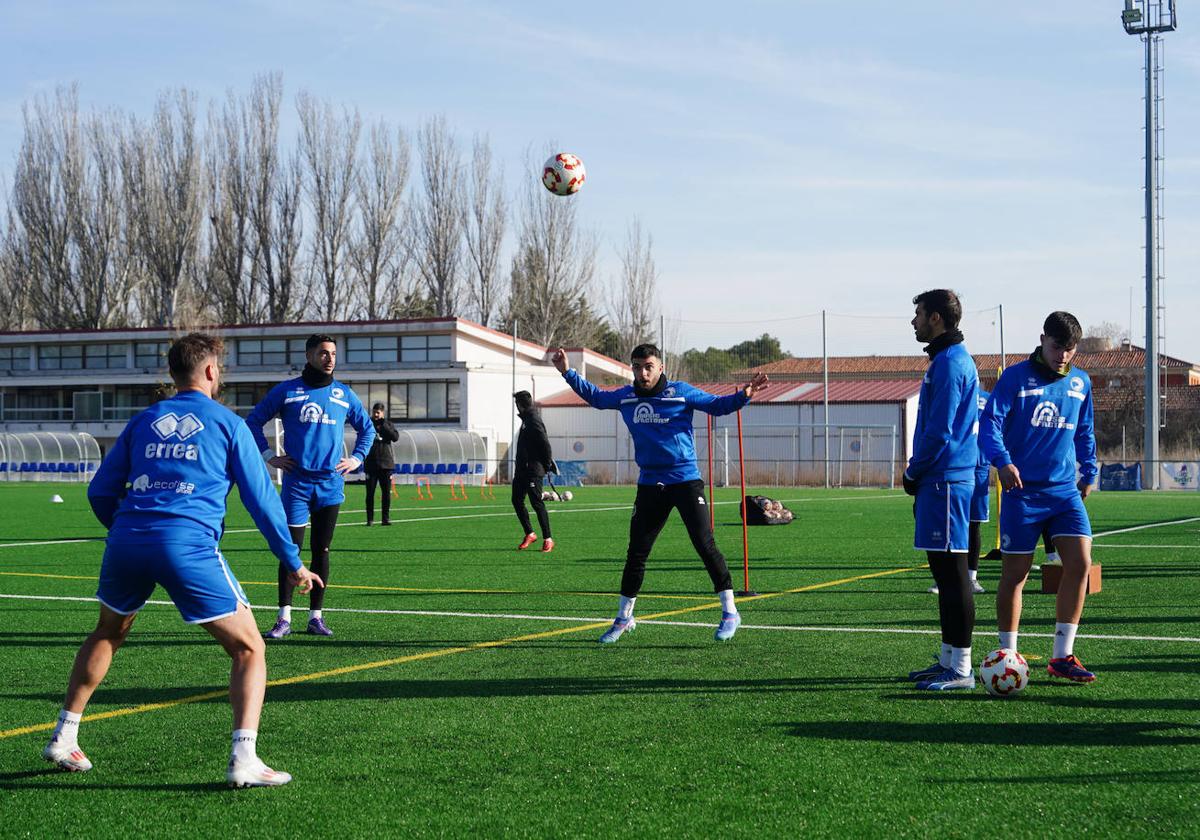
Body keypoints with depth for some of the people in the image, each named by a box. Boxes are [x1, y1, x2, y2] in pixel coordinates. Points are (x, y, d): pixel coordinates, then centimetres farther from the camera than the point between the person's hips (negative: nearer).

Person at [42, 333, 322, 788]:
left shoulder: (143, 421, 19)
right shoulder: (227, 423, 9)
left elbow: (100, 492, 20)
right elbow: (261, 498, 7)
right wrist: (292, 564, 15)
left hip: (127, 541, 5)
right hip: (188, 545, -4)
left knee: (108, 633, 30)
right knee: (248, 649, 4)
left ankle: (63, 738, 32)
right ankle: (243, 758, -13)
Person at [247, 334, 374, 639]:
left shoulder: (344, 395, 9)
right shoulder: (286, 391, 2)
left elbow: (367, 428, 23)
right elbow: (253, 422, 9)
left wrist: (357, 458, 10)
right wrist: (269, 456, 2)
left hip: (331, 484, 3)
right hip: (296, 482, -2)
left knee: (321, 551, 6)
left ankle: (316, 617, 12)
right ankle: (284, 619, -4)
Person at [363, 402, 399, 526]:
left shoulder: (388, 424, 7)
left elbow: (395, 437, -8)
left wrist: (384, 426, -12)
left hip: (385, 464, 1)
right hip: (371, 463, -1)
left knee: (386, 492, 1)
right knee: (370, 493, -1)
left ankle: (385, 518, 7)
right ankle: (370, 519, 5)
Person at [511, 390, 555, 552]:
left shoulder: (533, 420, -14)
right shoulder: (526, 419, 16)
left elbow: (544, 443, -19)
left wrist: (547, 464, -15)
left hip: (533, 470, -10)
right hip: (522, 470, 10)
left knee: (537, 503, -8)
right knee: (517, 500, 9)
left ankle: (548, 539, -4)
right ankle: (529, 534, 17)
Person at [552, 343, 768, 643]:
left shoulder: (681, 392, -5)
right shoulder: (625, 396, 6)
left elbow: (717, 405, 0)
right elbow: (595, 396, 24)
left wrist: (743, 395, -17)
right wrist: (568, 373, 19)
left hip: (685, 481, -4)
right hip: (649, 485, 4)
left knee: (705, 545, -10)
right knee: (636, 553, 9)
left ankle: (729, 612, -1)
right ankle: (623, 619, 23)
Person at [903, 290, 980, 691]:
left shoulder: (950, 364, -14)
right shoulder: (950, 359, 18)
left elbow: (939, 431, -19)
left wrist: (914, 472, -7)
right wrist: (918, 473, 16)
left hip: (944, 481, -11)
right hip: (942, 481, 11)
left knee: (951, 571, -8)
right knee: (945, 570, 14)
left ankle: (960, 669, -6)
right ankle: (949, 659, 20)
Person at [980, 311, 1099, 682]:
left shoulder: (1081, 383, 12)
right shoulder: (1016, 377, -4)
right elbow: (991, 422, -11)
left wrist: (1089, 472, 23)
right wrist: (1002, 461, -26)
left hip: (1065, 490, 4)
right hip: (1023, 491, -4)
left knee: (1080, 561, -10)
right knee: (1014, 573, 1)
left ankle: (1062, 656, -2)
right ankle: (1008, 655, 15)